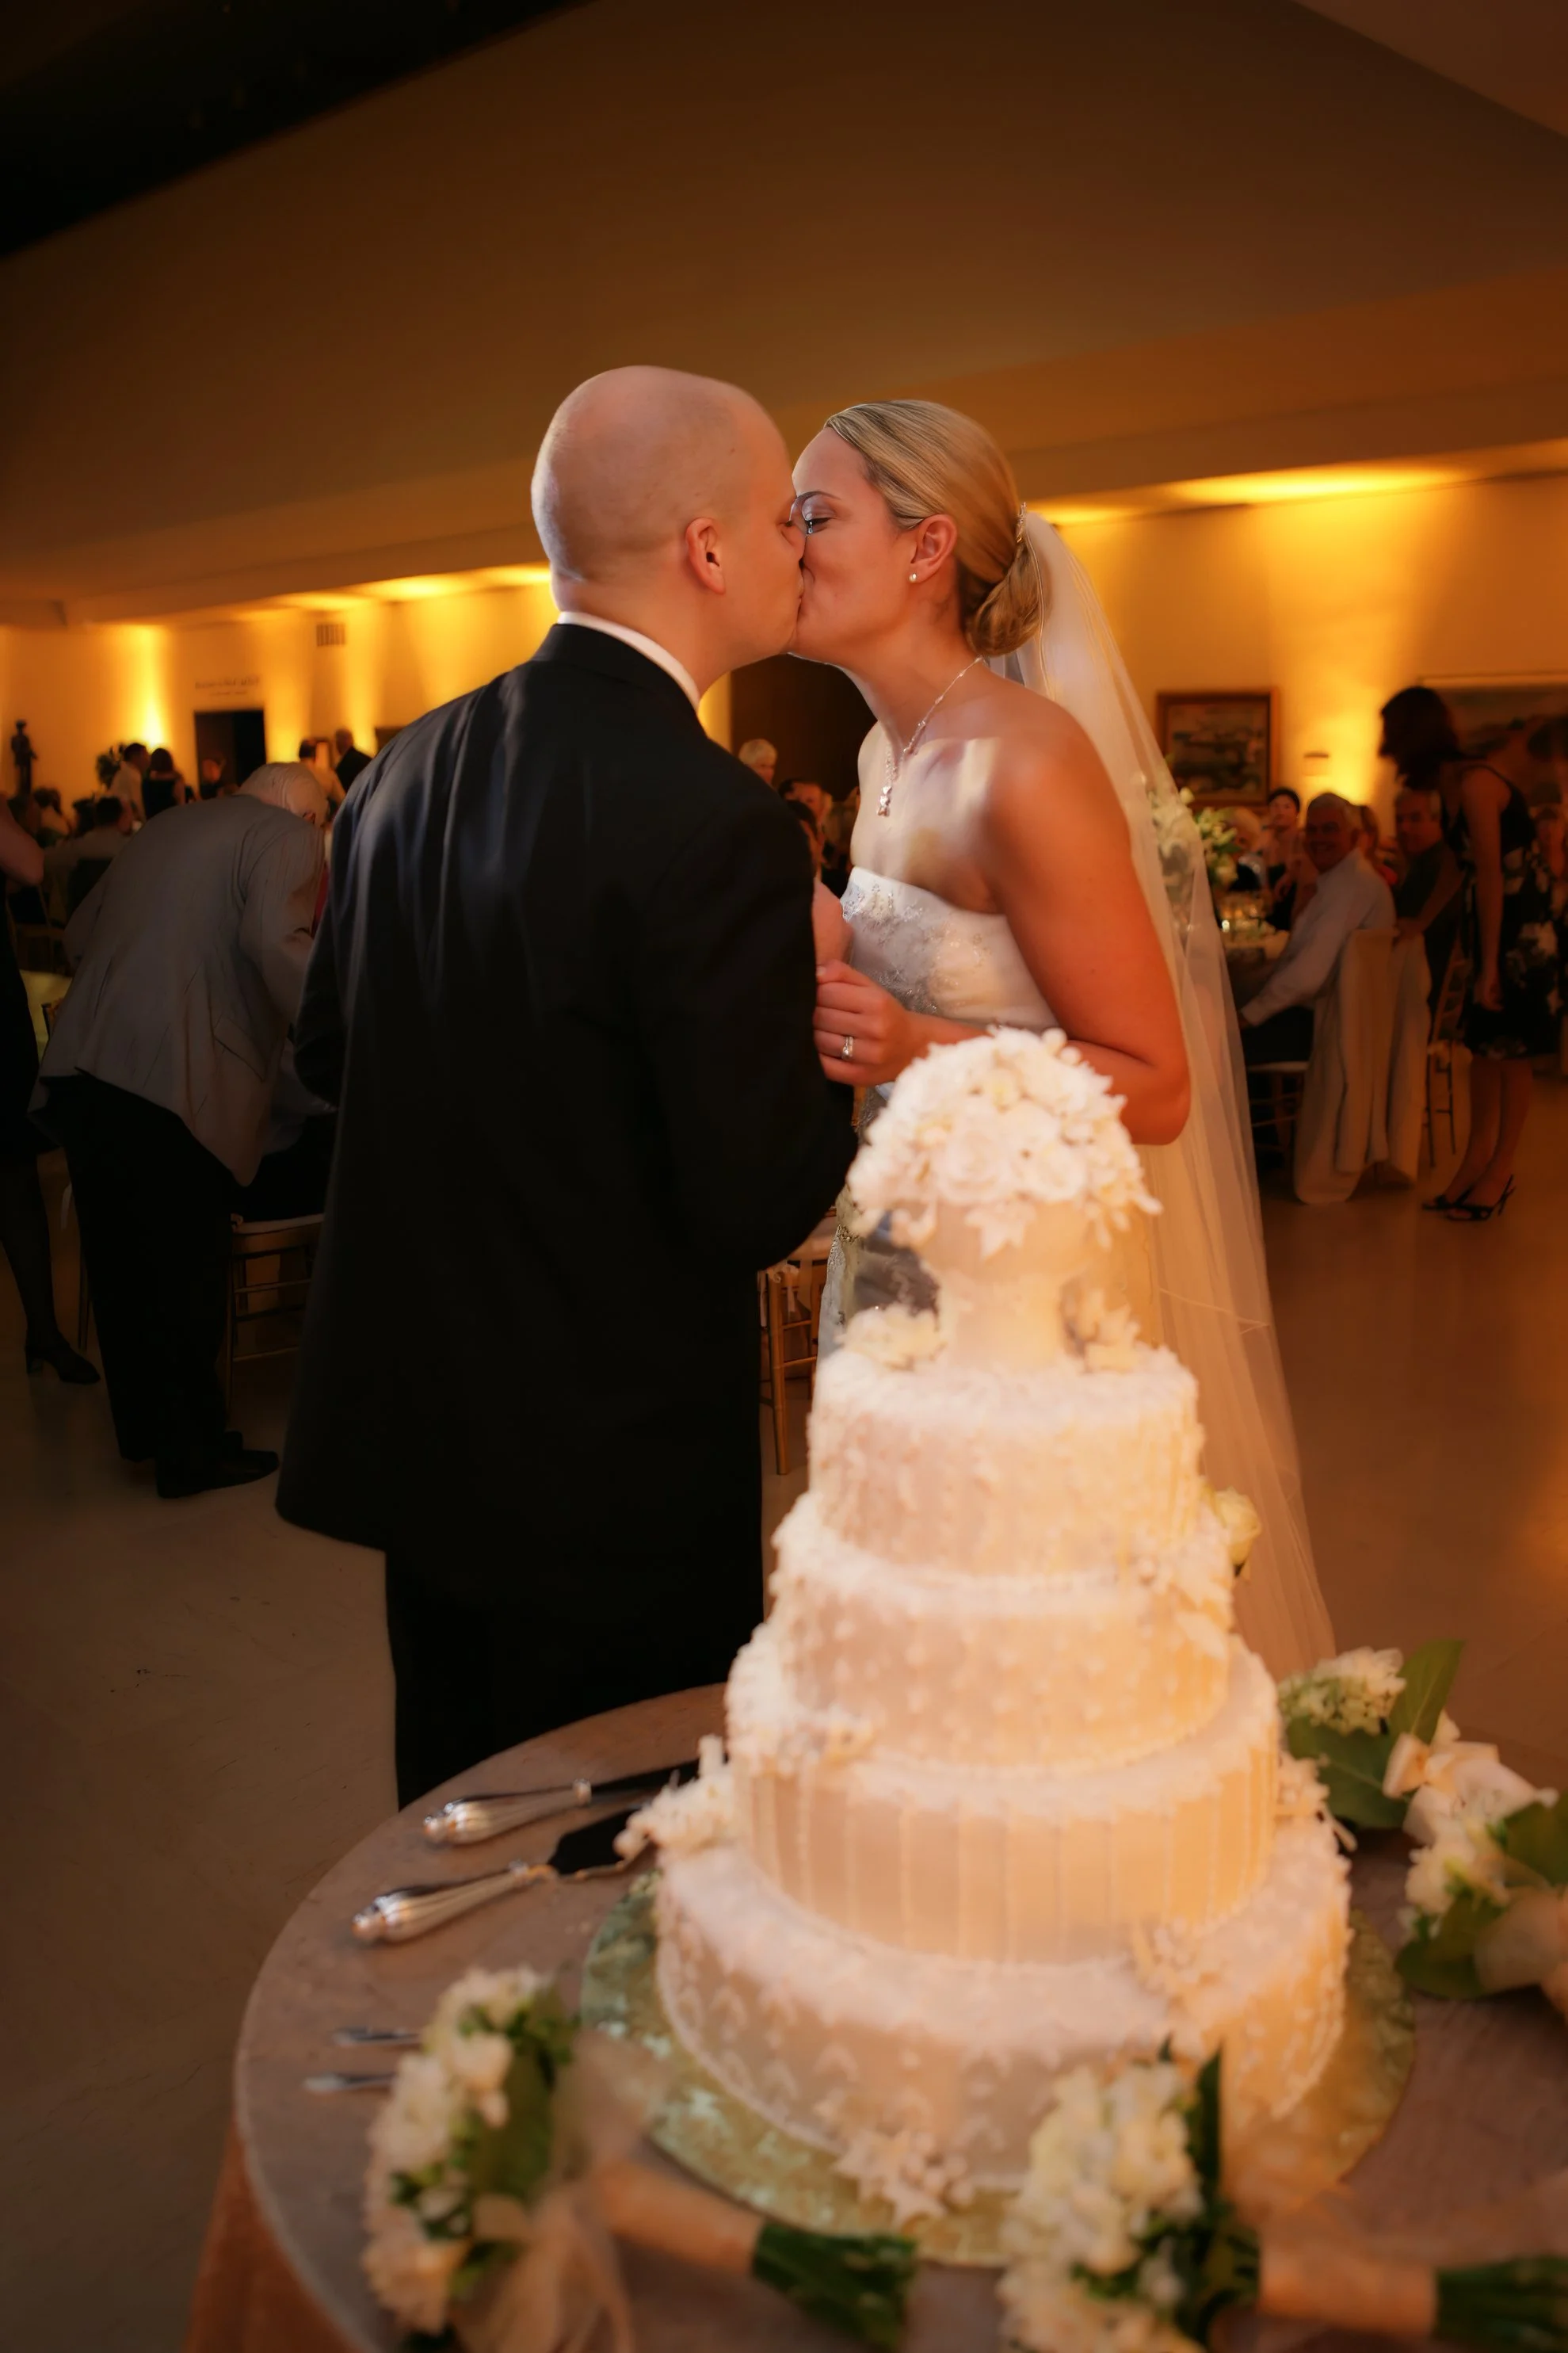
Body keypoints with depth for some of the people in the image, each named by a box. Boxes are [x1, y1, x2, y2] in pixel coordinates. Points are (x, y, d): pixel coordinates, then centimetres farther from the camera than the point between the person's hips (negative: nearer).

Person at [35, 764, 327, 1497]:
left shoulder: (166, 827, 22)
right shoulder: (288, 836, 0)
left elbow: (80, 932, 25)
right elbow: (274, 941, -18)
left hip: (82, 1064, 7)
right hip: (172, 1079, -7)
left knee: (121, 1263, 16)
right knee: (184, 1275, 4)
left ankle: (145, 1427, 30)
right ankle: (192, 1450, 16)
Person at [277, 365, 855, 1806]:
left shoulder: (409, 770, 0)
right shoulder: (715, 821, -22)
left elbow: (327, 1055, 10)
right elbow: (763, 1208, -20)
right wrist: (822, 992, -5)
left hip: (411, 1430, 7)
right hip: (614, 1482, -7)